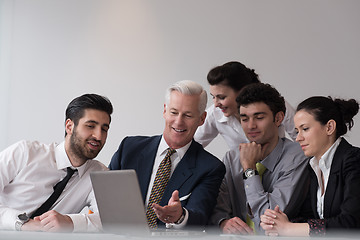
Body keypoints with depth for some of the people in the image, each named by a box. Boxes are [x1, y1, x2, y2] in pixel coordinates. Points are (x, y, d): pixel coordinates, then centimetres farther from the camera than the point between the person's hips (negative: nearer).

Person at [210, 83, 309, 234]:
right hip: (239, 235, 4)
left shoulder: (296, 159, -8)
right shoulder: (231, 158, 7)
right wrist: (224, 222, -18)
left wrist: (249, 168, -11)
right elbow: (218, 208, 4)